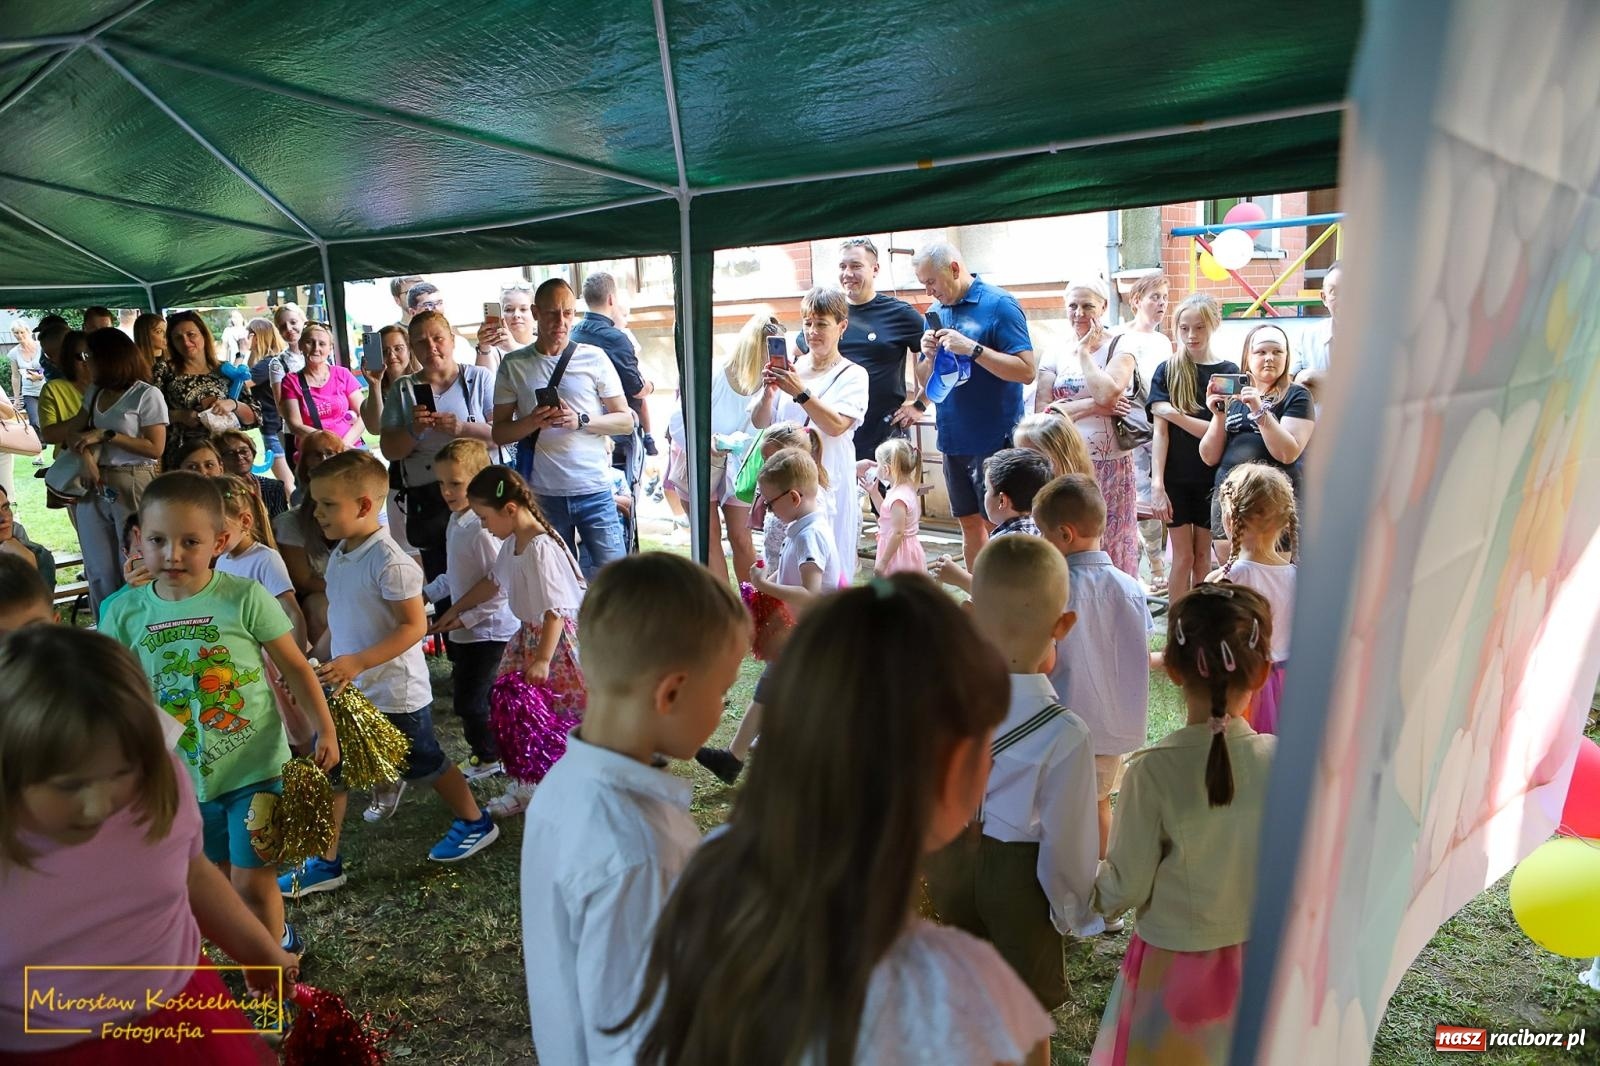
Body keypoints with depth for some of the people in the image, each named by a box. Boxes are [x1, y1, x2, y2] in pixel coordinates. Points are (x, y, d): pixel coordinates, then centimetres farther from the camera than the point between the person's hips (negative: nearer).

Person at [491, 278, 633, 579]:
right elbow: (499, 432, 6)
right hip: (541, 494, 1)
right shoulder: (514, 365, 6)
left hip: (594, 490, -1)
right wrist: (532, 422, -14)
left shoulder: (594, 358, 3)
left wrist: (580, 420, -14)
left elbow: (626, 421, 2)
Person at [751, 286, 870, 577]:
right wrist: (768, 393, -13)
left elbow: (836, 425, -15)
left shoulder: (852, 375, 0)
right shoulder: (789, 368, 8)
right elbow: (760, 423, 6)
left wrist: (801, 392, -26)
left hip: (828, 483, -3)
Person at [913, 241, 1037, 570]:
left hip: (994, 440, -7)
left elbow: (1026, 371, -17)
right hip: (954, 440, 7)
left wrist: (973, 349, -23)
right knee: (970, 524, 14)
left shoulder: (999, 305, -9)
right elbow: (924, 382, 14)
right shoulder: (937, 311, 11)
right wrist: (929, 356, -7)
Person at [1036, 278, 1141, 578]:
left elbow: (1107, 394, -20)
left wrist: (1083, 351, -8)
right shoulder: (1055, 354, 8)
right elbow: (1042, 412, -5)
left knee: (1111, 546, 4)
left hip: (1110, 466, -3)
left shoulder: (1120, 348, 0)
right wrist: (1094, 406, -13)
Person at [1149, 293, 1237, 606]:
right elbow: (1160, 432, -6)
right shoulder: (1167, 371, 1)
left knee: (1203, 556, 9)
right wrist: (1157, 483, -14)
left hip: (1211, 477, 1)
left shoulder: (1228, 372, 1)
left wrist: (1174, 413, -17)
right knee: (1183, 556, 2)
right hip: (1174, 477, -1)